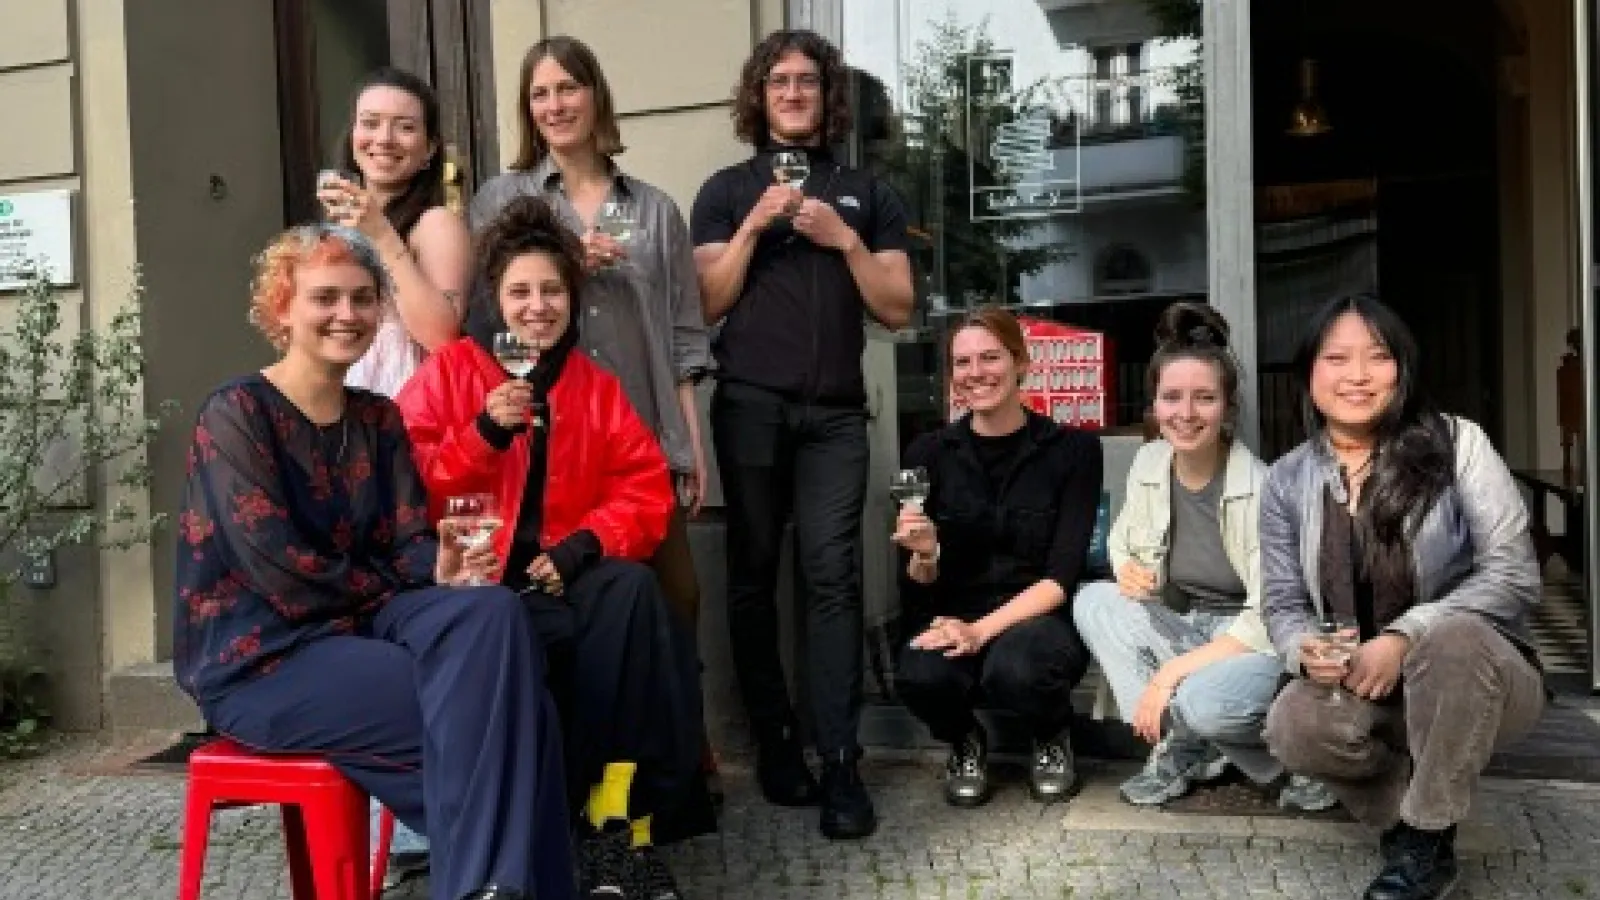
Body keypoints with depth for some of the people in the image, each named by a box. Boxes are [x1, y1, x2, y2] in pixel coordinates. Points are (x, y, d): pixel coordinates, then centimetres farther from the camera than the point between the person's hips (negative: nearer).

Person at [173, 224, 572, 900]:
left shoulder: (378, 418, 11)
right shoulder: (235, 413, -9)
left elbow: (409, 541, 2)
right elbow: (286, 575, -17)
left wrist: (441, 571, -21)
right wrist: (401, 588, -9)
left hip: (358, 622, 6)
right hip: (258, 658, -5)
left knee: (492, 612, -26)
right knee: (483, 708, -24)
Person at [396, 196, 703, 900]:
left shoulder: (597, 388, 16)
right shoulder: (448, 371, 7)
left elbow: (646, 491, 8)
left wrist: (584, 545, -11)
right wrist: (485, 432, -18)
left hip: (564, 578, 3)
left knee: (634, 592, -31)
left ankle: (618, 819, -23)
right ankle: (607, 821, -16)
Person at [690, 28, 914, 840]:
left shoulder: (867, 194, 14)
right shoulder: (726, 190, 12)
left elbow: (897, 309, 7)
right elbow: (706, 305, 3)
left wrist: (844, 240, -5)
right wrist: (753, 227, -7)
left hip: (835, 414, 0)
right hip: (749, 407, 0)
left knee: (832, 575, -9)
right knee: (753, 576, 2)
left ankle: (840, 762, -8)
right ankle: (773, 742, 13)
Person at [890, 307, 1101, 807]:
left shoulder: (1073, 449, -4)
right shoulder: (929, 453, 1)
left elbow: (1062, 576, -9)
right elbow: (922, 585, 2)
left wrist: (983, 630, -23)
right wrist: (924, 555, -22)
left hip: (1040, 618, -1)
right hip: (954, 619, 2)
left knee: (1014, 669, -36)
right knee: (919, 676, -32)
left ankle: (1052, 738, 3)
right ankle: (964, 742, 5)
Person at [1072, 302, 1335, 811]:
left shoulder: (1260, 487, -18)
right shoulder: (1149, 463, -3)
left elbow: (1269, 617, -20)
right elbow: (1121, 537, 17)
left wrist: (1174, 671, -24)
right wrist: (1126, 568, -8)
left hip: (1255, 645, -6)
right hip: (1180, 630, 6)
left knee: (1204, 701, -37)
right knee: (1093, 601, -17)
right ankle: (1178, 745, -14)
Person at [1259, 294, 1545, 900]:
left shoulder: (1455, 444, -8)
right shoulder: (1287, 481, 0)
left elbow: (1514, 575, -14)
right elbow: (1283, 604, 1)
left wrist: (1402, 638, -26)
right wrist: (1306, 649, -23)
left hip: (1475, 671, -1)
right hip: (1358, 687, 2)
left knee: (1449, 636, -37)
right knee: (1294, 726, -31)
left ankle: (1425, 842, -15)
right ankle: (1409, 807, 2)